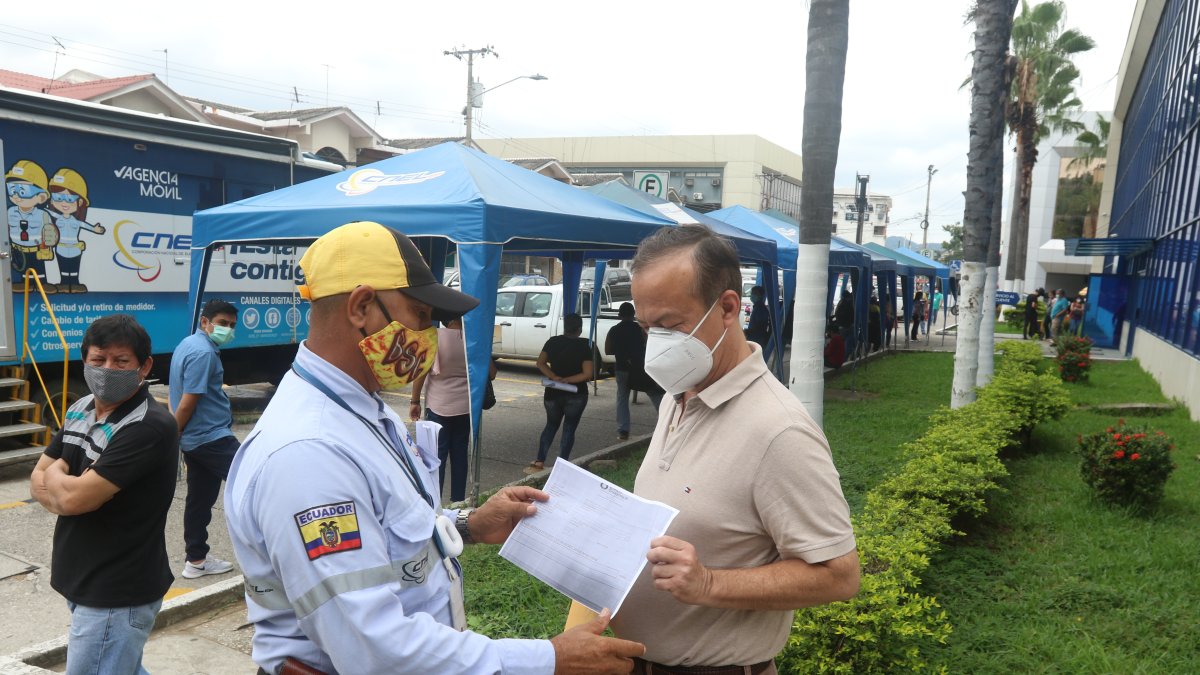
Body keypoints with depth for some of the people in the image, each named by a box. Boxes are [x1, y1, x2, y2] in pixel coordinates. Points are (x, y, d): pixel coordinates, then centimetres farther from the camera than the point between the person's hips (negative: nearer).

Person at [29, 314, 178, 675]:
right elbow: (38, 481, 8)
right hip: (84, 584, 9)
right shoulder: (81, 409, 5)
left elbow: (75, 497, -26)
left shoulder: (150, 427, -24)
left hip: (117, 596, -9)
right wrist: (67, 488, -13)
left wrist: (54, 475, -4)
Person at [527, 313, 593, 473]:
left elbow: (540, 362, -4)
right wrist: (568, 380, -11)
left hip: (553, 393, 3)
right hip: (576, 395, -3)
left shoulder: (553, 342, 0)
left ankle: (539, 462, 9)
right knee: (569, 429, 6)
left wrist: (555, 377, -12)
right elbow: (587, 374, -16)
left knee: (551, 425, 18)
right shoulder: (583, 346, -10)